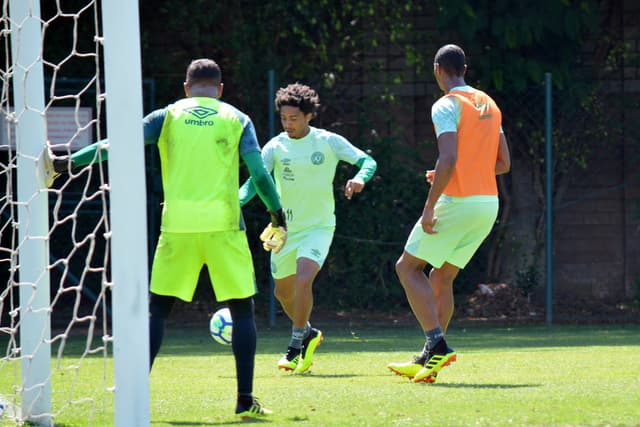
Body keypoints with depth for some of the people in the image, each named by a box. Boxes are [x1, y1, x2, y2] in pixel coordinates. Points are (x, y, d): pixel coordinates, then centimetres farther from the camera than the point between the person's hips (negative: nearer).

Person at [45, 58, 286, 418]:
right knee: (242, 308, 7)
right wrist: (279, 216, 9)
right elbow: (259, 173, -1)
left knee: (158, 308, 10)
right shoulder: (237, 120, 6)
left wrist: (67, 163, 4)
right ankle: (245, 400, 0)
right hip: (224, 226, -1)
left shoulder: (169, 116, 7)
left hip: (177, 226, 1)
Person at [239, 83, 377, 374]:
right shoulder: (276, 147, -4)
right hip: (285, 227, 3)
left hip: (319, 226, -3)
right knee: (283, 291, 13)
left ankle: (296, 346, -12)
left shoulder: (329, 142, -6)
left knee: (303, 280, -24)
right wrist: (235, 202, -33)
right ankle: (308, 334, 41)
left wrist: (359, 178, -30)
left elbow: (368, 161, -7)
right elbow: (255, 180, -13)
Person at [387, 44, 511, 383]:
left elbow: (449, 158, -22)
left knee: (408, 267, 3)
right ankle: (428, 361, 14)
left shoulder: (447, 106, -10)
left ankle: (437, 343, -10)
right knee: (441, 277, 15)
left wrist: (429, 207, -18)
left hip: (458, 202, -8)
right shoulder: (489, 105, 14)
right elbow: (503, 163, 17)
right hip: (489, 202, 8)